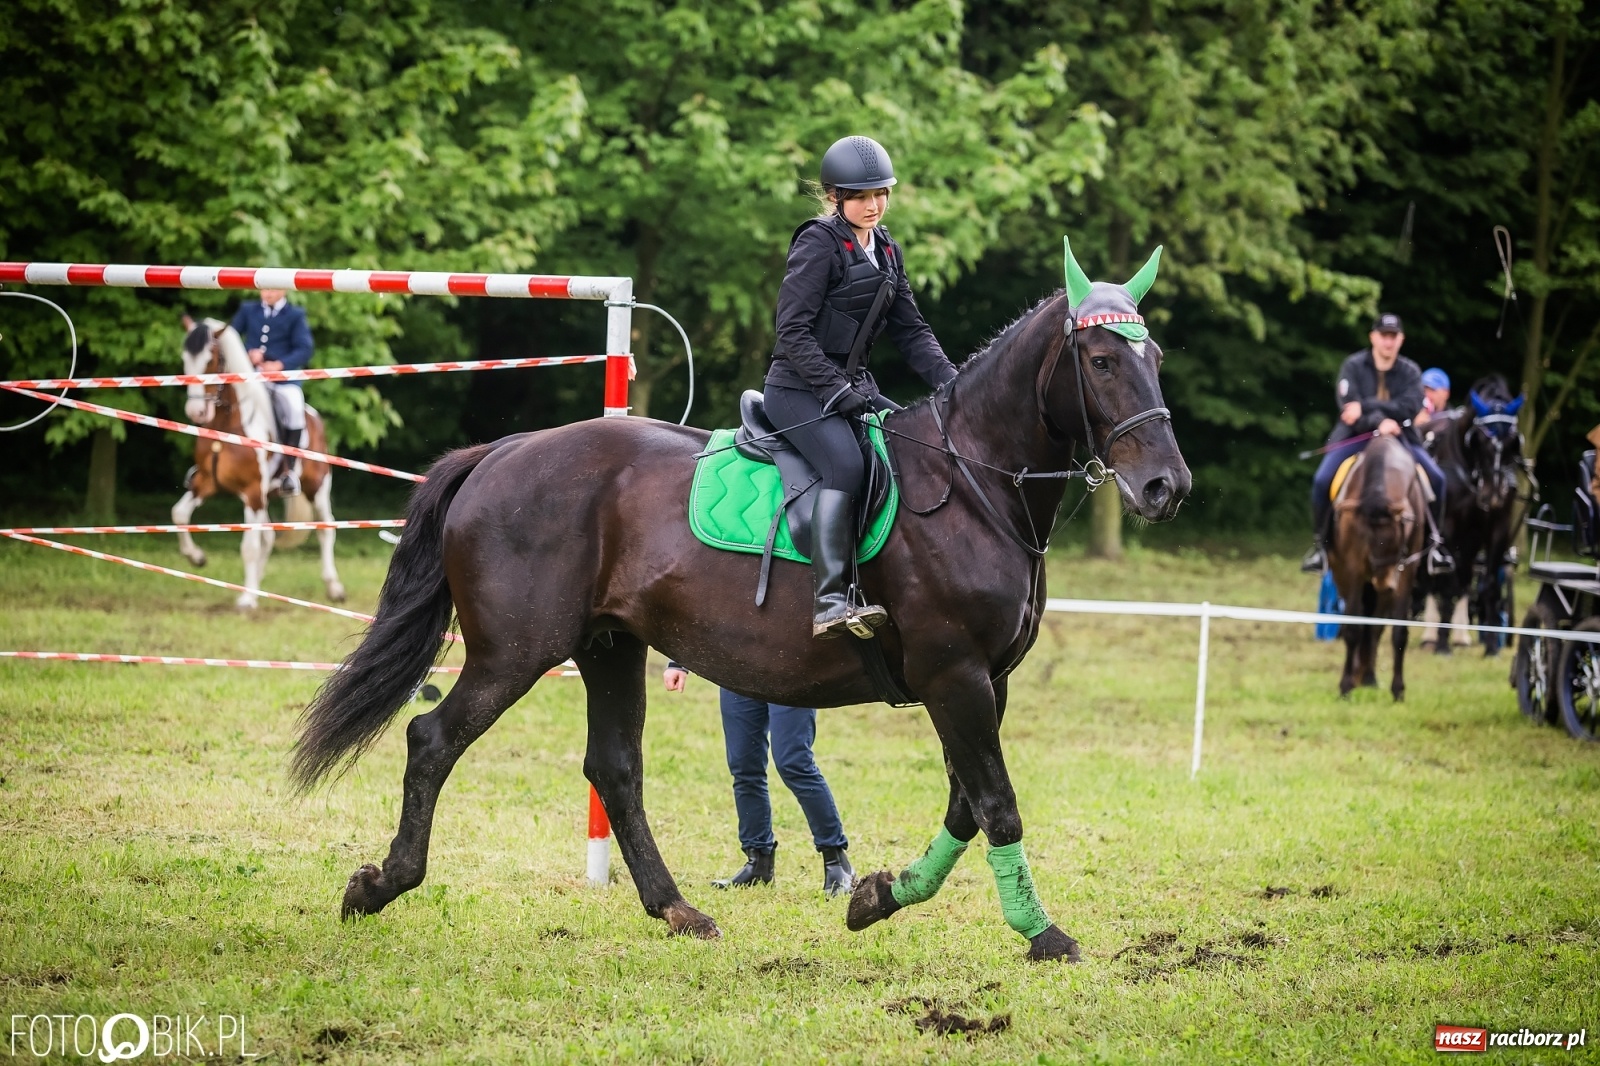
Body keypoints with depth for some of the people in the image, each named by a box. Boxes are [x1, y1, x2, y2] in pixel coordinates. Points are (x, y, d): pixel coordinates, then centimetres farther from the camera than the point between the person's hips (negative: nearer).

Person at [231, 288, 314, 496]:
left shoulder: (295, 315, 5)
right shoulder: (248, 310, 14)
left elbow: (304, 350, -4)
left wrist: (280, 364, -19)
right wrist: (248, 354, -10)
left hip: (284, 376, -3)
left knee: (293, 408, -30)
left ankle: (290, 471, -23)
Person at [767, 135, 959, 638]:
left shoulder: (885, 250, 14)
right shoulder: (819, 243, -11)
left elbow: (910, 330, 15)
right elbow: (793, 330, -17)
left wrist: (950, 380, 1)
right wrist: (835, 390, -22)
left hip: (851, 385, 9)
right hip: (799, 388, -9)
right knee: (846, 464, -30)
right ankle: (830, 602, -39)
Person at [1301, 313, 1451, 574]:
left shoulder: (1410, 372, 3)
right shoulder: (1353, 367, -3)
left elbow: (1409, 407, -14)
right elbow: (1348, 405, -15)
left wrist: (1366, 406, -23)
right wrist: (1378, 421, -31)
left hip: (1399, 436, 2)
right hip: (1355, 435, -2)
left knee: (1436, 478, -16)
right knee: (1322, 480, -24)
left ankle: (1433, 540, 2)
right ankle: (1319, 542, -6)